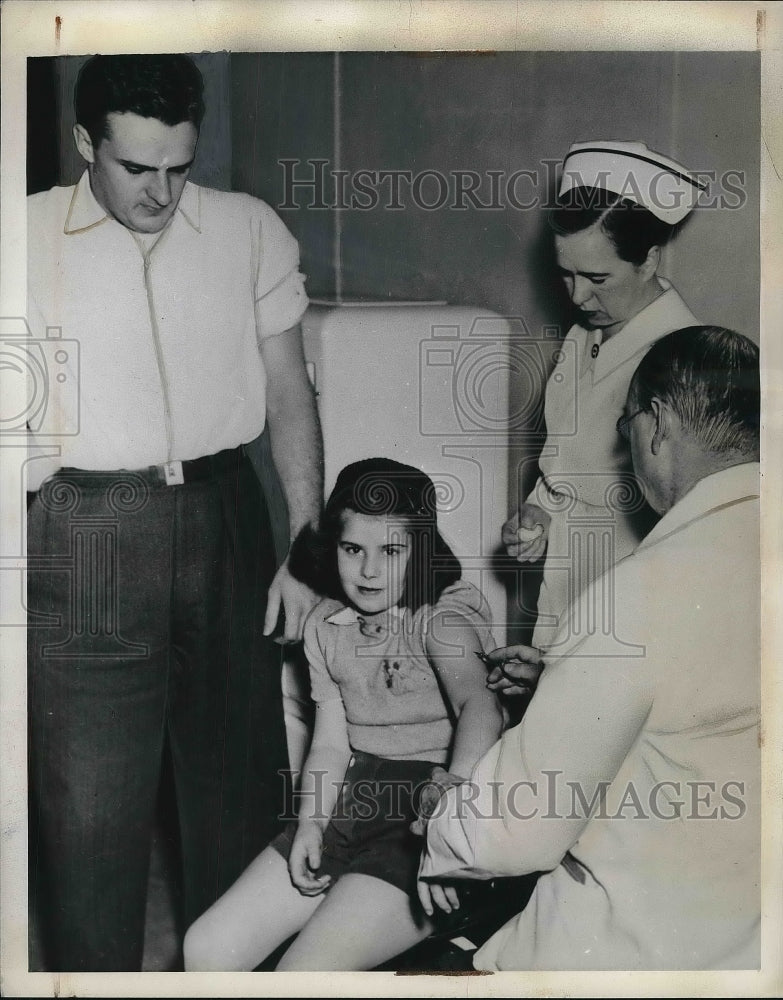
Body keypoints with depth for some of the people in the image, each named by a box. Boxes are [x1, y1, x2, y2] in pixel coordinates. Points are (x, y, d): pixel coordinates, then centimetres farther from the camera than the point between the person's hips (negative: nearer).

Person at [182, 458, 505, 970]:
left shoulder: (448, 610, -10)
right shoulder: (326, 627, 11)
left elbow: (480, 703, -29)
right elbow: (331, 745, 11)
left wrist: (455, 794, -48)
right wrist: (311, 824, -8)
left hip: (428, 816, -6)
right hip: (354, 803, 7)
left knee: (304, 973, -23)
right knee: (207, 949, -3)